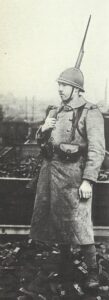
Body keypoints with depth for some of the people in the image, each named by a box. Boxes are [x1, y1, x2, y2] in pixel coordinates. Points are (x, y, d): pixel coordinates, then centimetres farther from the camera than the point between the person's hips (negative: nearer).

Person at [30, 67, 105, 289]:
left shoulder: (90, 113, -8)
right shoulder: (55, 112, 13)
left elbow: (97, 149, -15)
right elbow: (41, 141, 20)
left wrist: (88, 180, -21)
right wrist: (43, 129, -2)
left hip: (73, 172, -7)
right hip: (50, 169, 8)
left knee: (77, 222, -7)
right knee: (48, 216, 15)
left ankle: (93, 271, 7)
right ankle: (64, 257, 36)